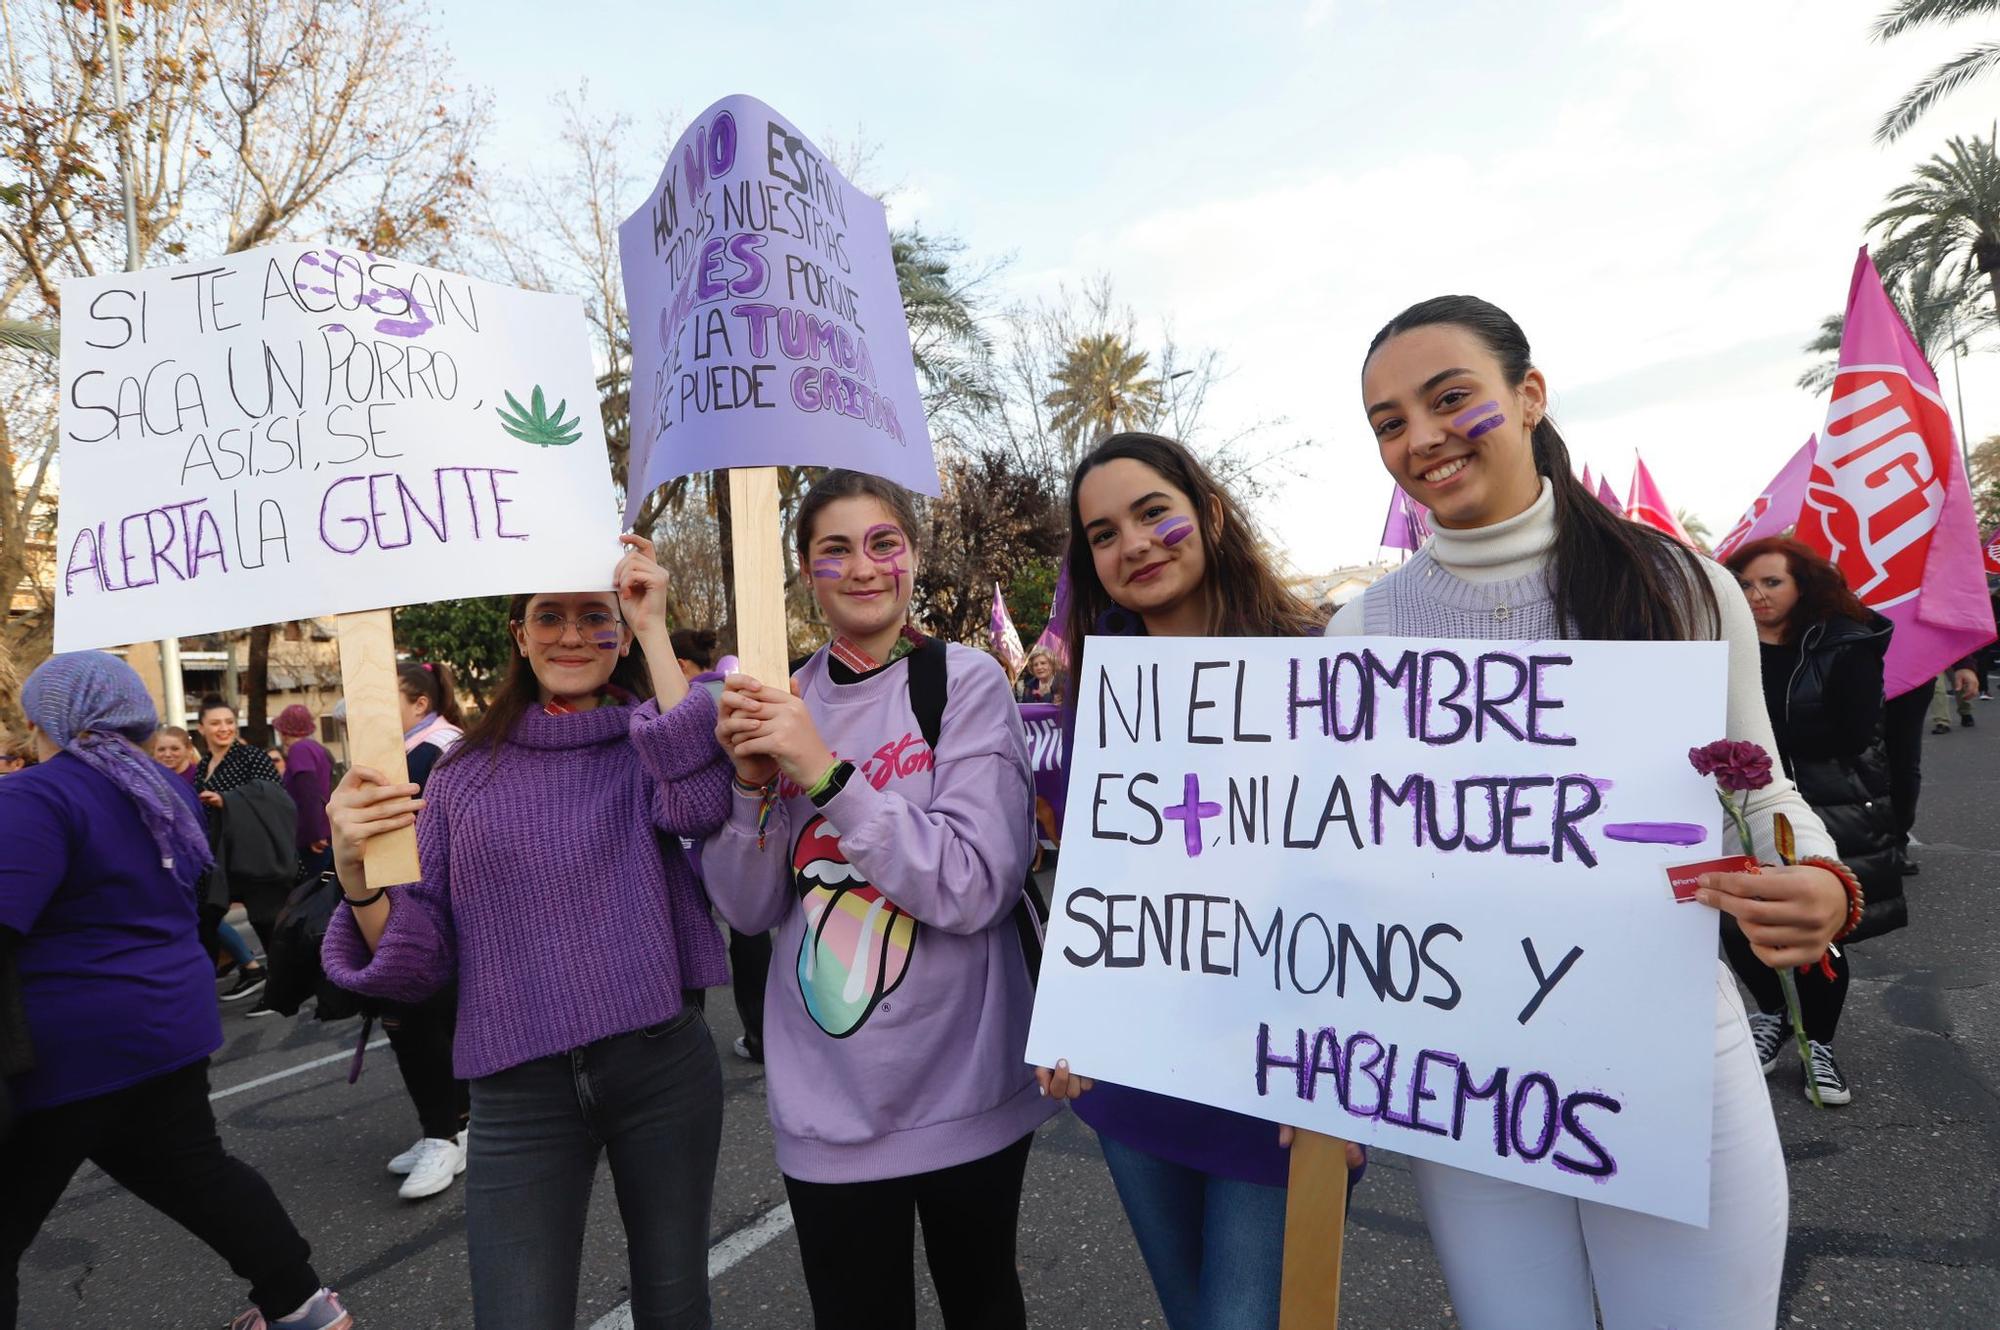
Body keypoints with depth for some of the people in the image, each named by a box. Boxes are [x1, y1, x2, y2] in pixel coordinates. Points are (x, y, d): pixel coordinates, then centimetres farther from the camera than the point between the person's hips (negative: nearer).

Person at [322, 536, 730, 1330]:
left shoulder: (652, 743, 0)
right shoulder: (465, 772, 3)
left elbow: (701, 805, -25)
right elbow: (421, 959, 3)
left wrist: (655, 630, -20)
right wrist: (355, 871, -17)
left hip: (662, 1064, 0)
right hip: (518, 1091, 1)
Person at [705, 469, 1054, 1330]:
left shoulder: (966, 684, -10)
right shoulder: (780, 702, 2)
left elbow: (976, 888, -20)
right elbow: (750, 910, 0)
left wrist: (825, 770, -26)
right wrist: (753, 781, -17)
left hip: (964, 1088, -2)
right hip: (825, 1103, 3)